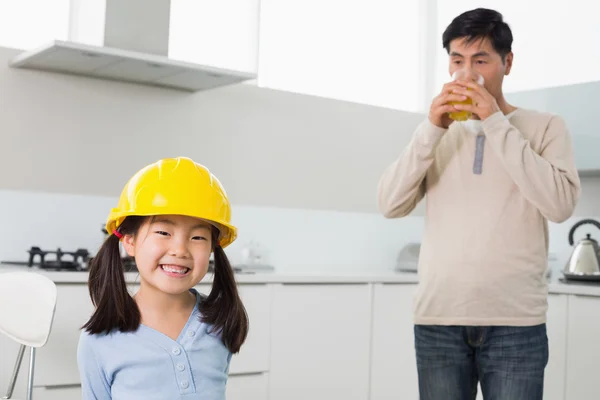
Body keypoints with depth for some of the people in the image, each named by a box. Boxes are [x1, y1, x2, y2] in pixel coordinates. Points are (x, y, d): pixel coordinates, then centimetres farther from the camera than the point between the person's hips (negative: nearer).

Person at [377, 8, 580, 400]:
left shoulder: (546, 127, 5)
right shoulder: (439, 133, 13)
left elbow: (560, 204, -11)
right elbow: (391, 204, 2)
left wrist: (497, 124, -11)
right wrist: (432, 130, -8)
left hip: (515, 322, -2)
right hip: (437, 320, 2)